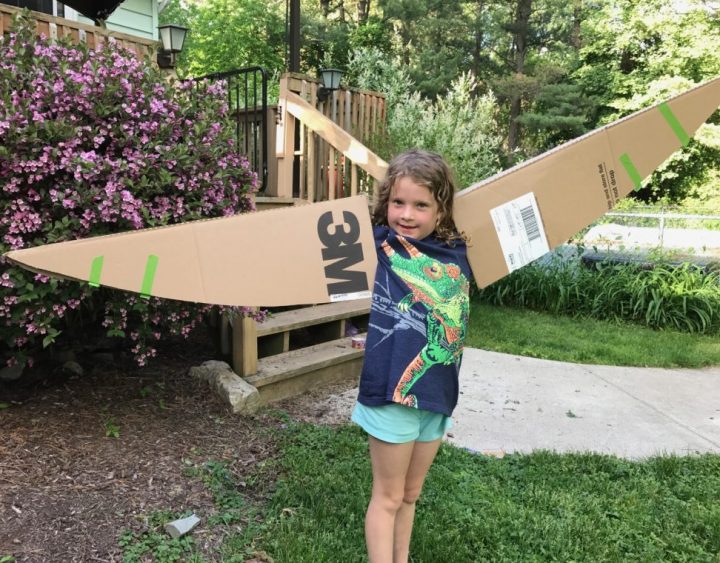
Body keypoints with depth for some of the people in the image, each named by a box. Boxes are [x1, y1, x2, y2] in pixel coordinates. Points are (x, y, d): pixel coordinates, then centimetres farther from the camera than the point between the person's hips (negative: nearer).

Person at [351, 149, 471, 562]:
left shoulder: (458, 252, 1)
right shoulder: (378, 243, -11)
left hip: (439, 391, 5)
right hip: (392, 391, -5)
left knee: (411, 494, 23)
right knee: (388, 497, 11)